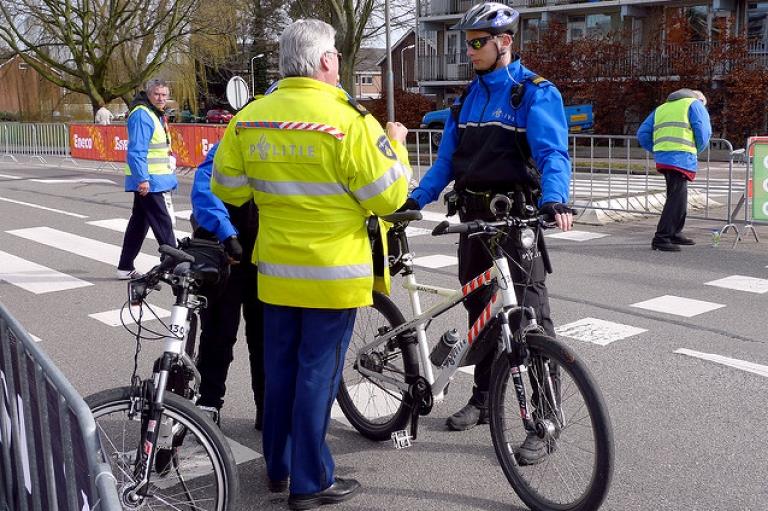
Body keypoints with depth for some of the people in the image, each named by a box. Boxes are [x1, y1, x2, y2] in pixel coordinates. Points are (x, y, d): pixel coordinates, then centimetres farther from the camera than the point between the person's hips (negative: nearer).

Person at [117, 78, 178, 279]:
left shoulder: (156, 115, 17)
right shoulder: (142, 115, -15)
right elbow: (136, 151, -22)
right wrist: (142, 179, -26)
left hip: (150, 180, 10)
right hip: (148, 181, -10)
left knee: (139, 222, 14)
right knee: (163, 223, -7)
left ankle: (125, 267, 22)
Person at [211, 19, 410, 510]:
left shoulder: (249, 117, -1)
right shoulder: (350, 121, -16)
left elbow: (228, 190, 7)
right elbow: (388, 197, -13)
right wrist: (395, 145, 3)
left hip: (276, 270, 5)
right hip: (333, 273, -5)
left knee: (280, 369, 17)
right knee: (318, 374, 4)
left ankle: (278, 466, 32)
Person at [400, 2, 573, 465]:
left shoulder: (535, 93, -7)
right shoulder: (468, 96, 13)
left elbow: (553, 153, -20)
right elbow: (447, 159, 15)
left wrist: (554, 200, -38)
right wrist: (414, 200, 4)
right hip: (473, 218, 7)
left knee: (532, 320, -5)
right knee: (480, 314, 14)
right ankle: (483, 399, 29)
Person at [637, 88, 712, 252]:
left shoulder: (661, 108, 26)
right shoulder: (695, 104, 8)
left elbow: (642, 134, 20)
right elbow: (704, 132, -4)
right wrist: (696, 151, 10)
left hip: (662, 159, 7)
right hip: (681, 157, -7)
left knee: (677, 196, 19)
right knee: (677, 198, -8)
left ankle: (675, 234, 26)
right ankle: (661, 238, -13)